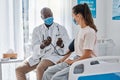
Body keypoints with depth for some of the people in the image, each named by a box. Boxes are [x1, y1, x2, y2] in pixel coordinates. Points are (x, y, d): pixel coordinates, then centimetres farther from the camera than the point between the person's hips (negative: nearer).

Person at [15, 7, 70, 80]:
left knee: (40, 68, -34)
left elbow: (67, 47, -6)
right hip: (39, 55, 4)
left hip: (54, 55, -4)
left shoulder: (61, 29, 1)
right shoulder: (37, 30, 7)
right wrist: (42, 45, -29)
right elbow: (35, 48, -5)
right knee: (19, 70, -13)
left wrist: (61, 45, -31)